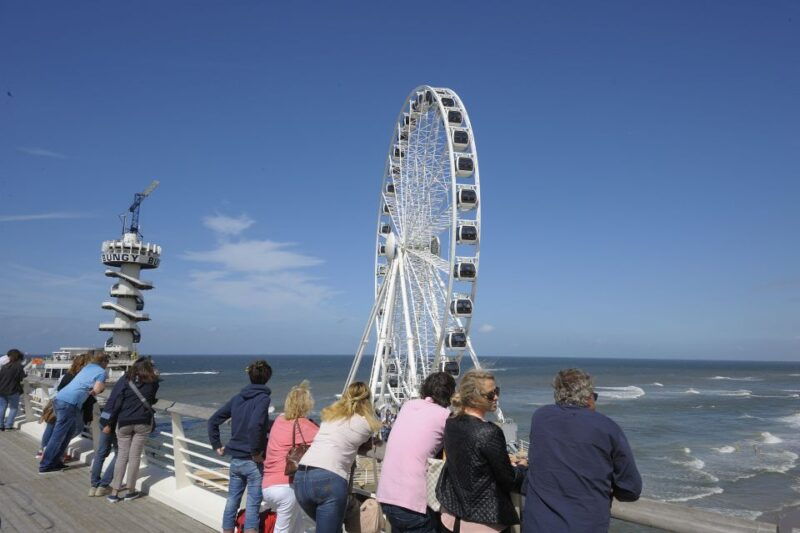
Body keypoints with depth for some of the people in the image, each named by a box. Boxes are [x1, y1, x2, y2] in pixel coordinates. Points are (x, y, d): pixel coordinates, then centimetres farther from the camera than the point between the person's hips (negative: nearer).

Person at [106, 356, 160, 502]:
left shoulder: (127, 380, 1)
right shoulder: (152, 382, 3)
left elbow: (117, 403, -1)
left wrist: (110, 424, 5)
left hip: (124, 422, 1)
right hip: (143, 422, 0)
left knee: (122, 456, 8)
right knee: (135, 456, 6)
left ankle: (114, 492, 9)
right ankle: (130, 491, 13)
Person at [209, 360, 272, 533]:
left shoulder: (237, 398, 8)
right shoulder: (263, 398, -12)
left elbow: (213, 420, 10)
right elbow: (254, 425, -28)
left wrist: (217, 445, 14)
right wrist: (256, 452, -18)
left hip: (235, 460, 6)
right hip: (253, 461, -6)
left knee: (231, 503, 16)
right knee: (252, 507, 2)